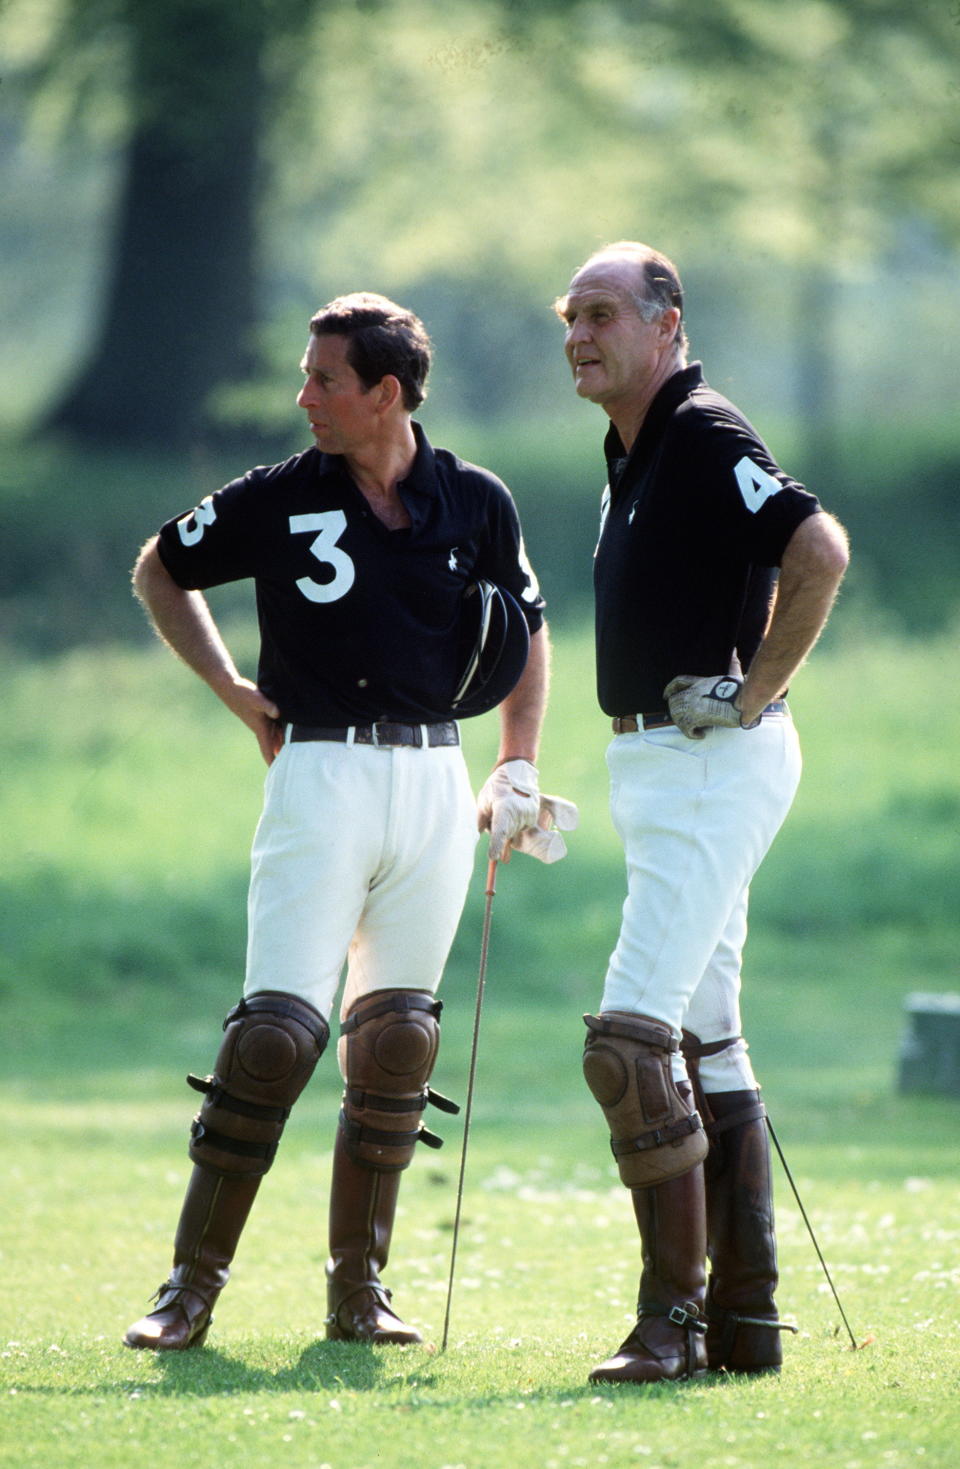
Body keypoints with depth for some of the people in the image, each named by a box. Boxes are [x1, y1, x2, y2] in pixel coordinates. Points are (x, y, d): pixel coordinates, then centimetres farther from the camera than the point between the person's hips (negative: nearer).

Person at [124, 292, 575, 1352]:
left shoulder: (476, 505, 5)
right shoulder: (281, 500, -1)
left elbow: (526, 638, 19)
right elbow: (159, 571, 15)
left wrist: (517, 772, 11)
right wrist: (233, 689, 7)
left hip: (435, 780, 3)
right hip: (323, 777, -3)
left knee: (398, 1042, 3)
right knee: (277, 1030, -12)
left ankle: (358, 1288, 13)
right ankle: (193, 1284, -8)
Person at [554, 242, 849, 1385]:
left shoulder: (705, 437, -14)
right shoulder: (631, 455, 16)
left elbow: (821, 552, -27)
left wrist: (752, 696, -19)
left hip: (713, 764, -11)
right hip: (656, 766, 11)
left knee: (632, 1041, -16)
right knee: (703, 1046, 11)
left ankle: (673, 1313, -14)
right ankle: (743, 1321, 15)